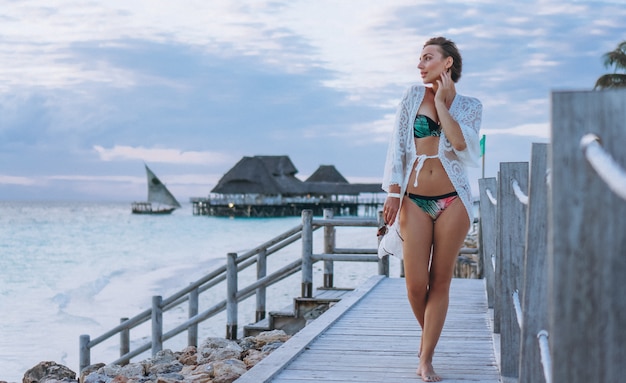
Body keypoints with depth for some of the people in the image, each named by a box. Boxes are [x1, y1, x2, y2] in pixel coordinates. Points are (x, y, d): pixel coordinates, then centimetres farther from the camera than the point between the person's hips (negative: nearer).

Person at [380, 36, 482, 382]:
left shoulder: (469, 107, 6)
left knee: (440, 281, 0)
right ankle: (427, 332, 27)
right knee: (415, 284, -4)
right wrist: (393, 191, -5)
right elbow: (397, 146, 4)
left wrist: (441, 101, -6)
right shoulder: (413, 96, 7)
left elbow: (461, 144, -13)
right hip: (414, 201, 1)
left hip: (452, 201, -1)